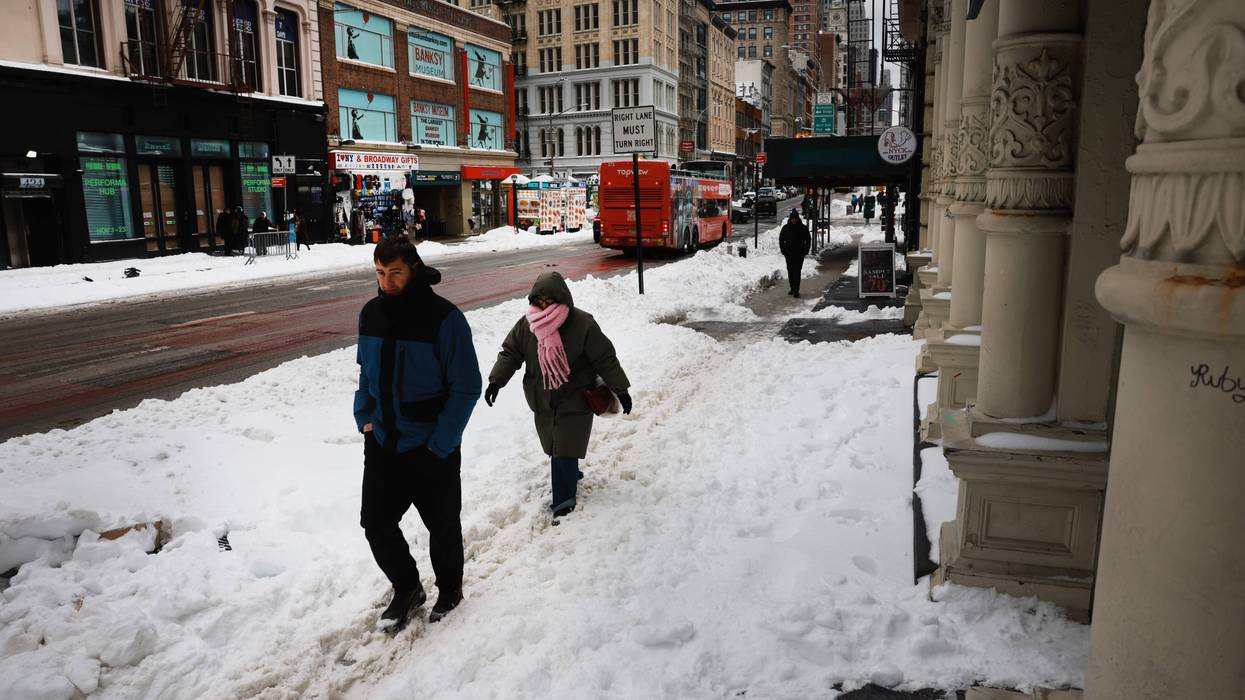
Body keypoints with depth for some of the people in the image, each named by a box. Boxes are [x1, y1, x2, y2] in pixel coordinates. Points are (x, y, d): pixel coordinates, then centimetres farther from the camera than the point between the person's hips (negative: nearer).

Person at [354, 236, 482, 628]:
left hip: (431, 447, -5)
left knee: (442, 526, 12)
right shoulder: (371, 313, 1)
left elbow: (466, 386, -15)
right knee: (376, 522, 9)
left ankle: (449, 591, 38)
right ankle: (406, 588, 33)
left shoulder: (443, 317, -17)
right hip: (382, 444, 5)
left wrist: (440, 444, -17)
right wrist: (364, 417, 3)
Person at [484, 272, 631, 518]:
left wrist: (620, 389, -9)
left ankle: (563, 502, 2)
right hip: (542, 400, 5)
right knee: (554, 448, 17)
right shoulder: (526, 325, -3)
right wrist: (496, 381, -6)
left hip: (574, 399, -5)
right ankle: (571, 474, 43)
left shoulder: (582, 324, -15)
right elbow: (510, 353, 6)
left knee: (565, 451, -8)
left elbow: (605, 359, -11)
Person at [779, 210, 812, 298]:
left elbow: (808, 240, 7)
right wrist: (783, 250, 4)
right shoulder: (785, 228, 3)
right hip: (789, 254, 3)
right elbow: (781, 239, 12)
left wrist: (805, 251, -1)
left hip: (799, 254, -3)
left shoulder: (803, 228, 0)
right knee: (790, 271, 9)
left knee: (797, 271, -10)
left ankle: (796, 290, -12)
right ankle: (792, 288, 22)